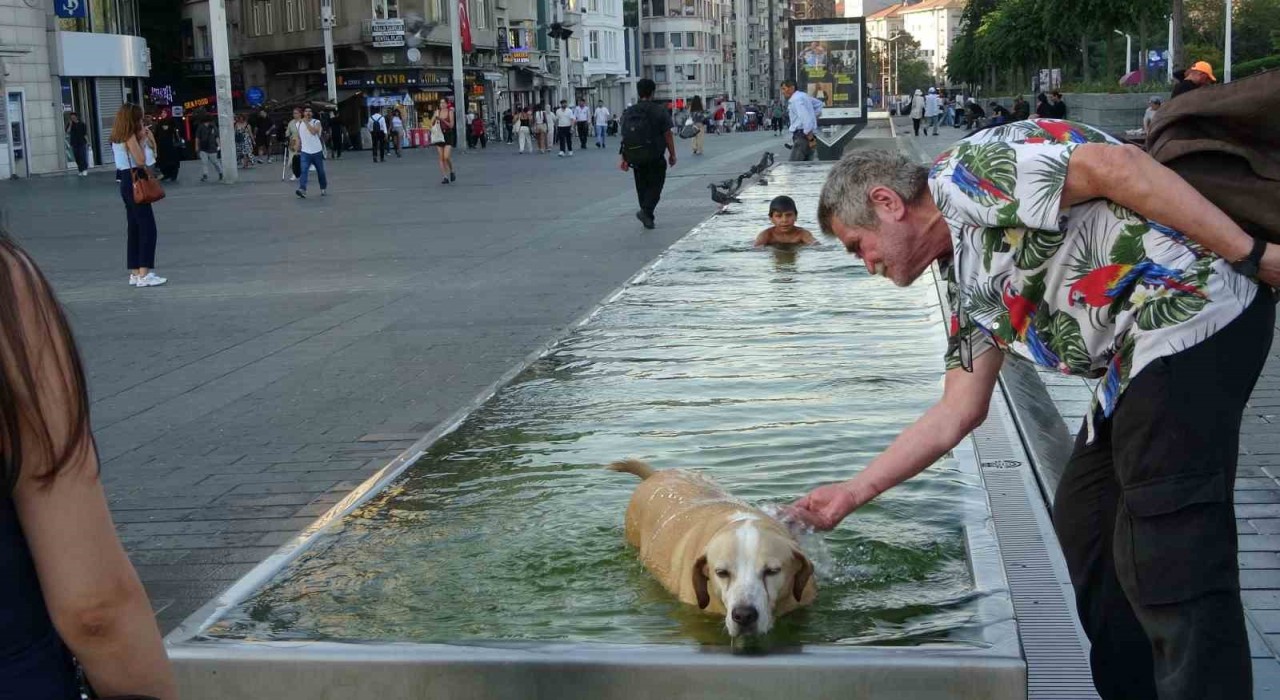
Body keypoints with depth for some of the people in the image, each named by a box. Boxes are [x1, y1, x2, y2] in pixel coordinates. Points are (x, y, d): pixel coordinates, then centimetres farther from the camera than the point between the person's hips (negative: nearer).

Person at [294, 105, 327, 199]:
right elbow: (299, 138, 16)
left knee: (320, 171, 11)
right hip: (305, 152, 1)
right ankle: (302, 190, -28)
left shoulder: (316, 122, -5)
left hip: (317, 151, -1)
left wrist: (307, 122, -20)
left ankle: (323, 188, 32)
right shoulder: (299, 124, 6)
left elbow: (314, 132, -25)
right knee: (304, 171, -17)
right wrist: (298, 150, 15)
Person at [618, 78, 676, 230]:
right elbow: (667, 135, -8)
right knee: (655, 186, 4)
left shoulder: (628, 112, 4)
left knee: (642, 187, 14)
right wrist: (672, 154, 2)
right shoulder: (659, 111, -8)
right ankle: (646, 211, -18)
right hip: (654, 158, -4)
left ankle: (648, 218, 17)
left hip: (635, 158, 4)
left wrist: (624, 158, 9)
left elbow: (624, 137, 4)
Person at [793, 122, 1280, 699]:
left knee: (1170, 555, -11)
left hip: (1196, 309, -10)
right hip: (1139, 355, 10)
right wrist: (851, 495, 23)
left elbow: (1114, 164, -18)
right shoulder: (968, 283, 19)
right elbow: (957, 413, 20)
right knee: (1084, 521, 15)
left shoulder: (965, 173, -8)